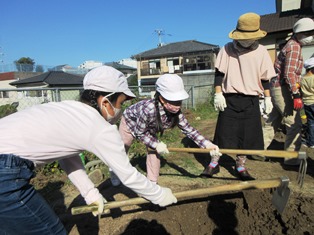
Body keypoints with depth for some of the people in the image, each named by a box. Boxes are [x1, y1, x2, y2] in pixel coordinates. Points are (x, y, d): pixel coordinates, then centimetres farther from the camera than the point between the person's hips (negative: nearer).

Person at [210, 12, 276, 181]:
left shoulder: (261, 51, 5)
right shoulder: (228, 49, -1)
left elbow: (265, 78, 9)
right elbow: (219, 73, -1)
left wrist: (268, 98, 7)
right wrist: (218, 93, -10)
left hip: (251, 101, 3)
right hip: (230, 99, -2)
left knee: (247, 135, 7)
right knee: (223, 133, 1)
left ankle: (240, 166, 24)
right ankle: (214, 162, 18)